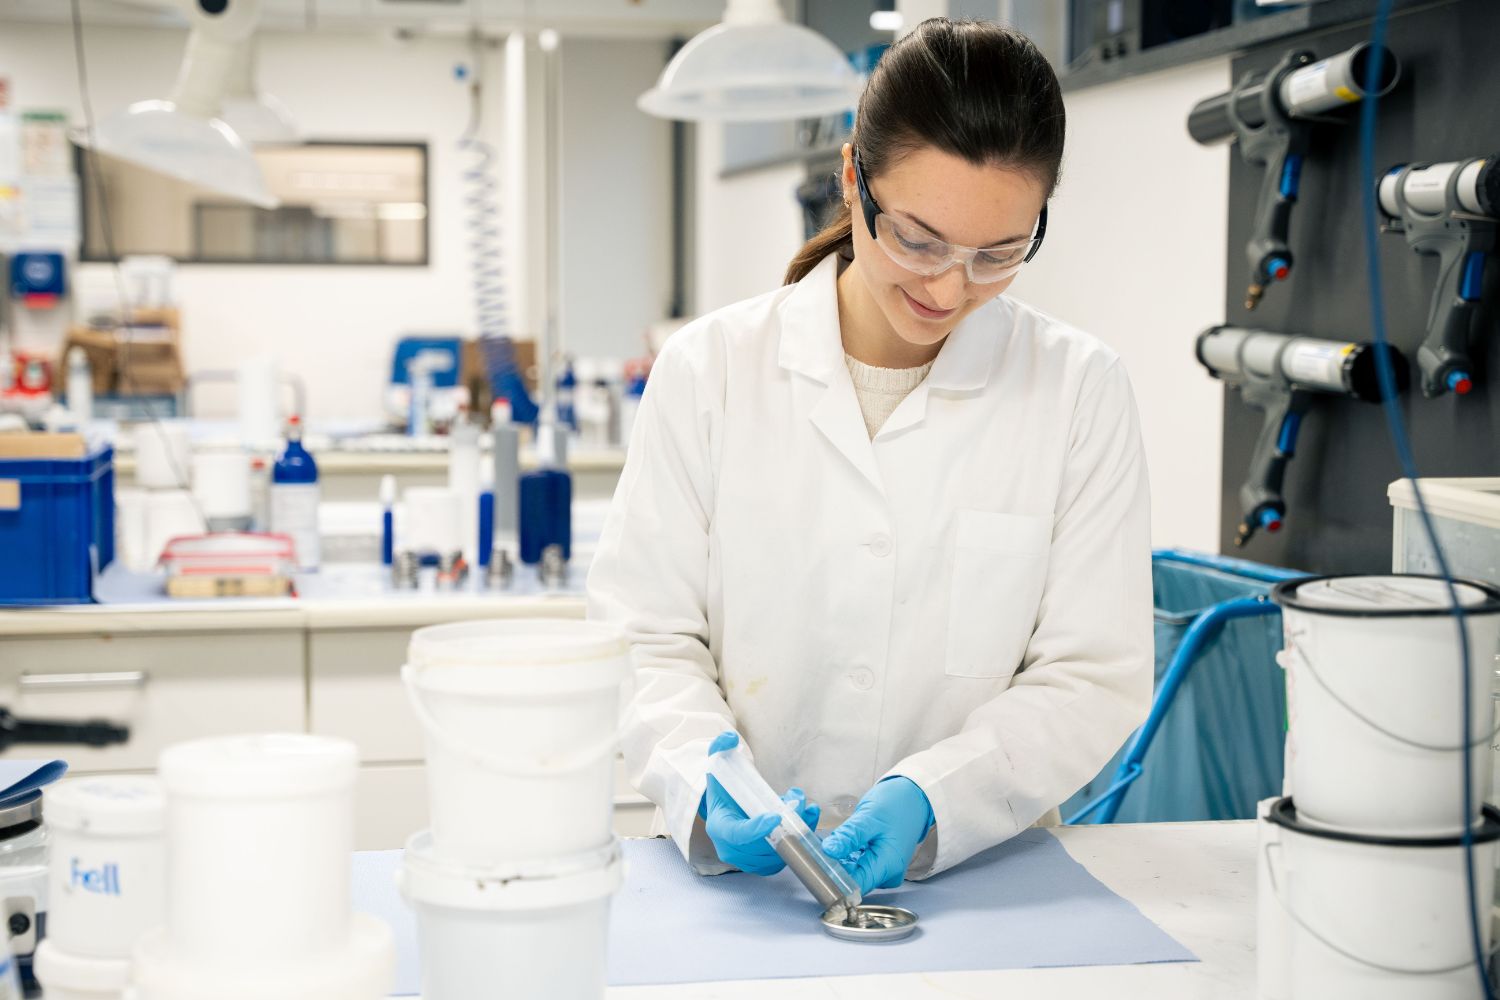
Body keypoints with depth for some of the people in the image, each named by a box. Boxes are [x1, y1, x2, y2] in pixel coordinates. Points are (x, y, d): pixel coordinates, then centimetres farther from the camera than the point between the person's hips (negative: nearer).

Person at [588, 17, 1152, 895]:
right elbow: (645, 638, 0)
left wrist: (929, 800, -17)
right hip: (738, 880, 1)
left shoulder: (1081, 392, 0)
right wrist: (708, 784, -19)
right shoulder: (711, 369, 1)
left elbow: (1092, 677, -2)